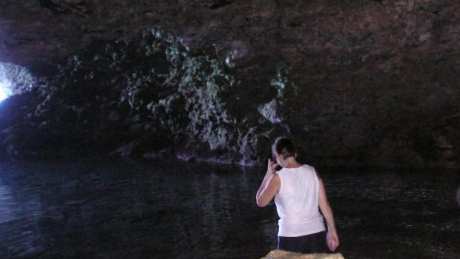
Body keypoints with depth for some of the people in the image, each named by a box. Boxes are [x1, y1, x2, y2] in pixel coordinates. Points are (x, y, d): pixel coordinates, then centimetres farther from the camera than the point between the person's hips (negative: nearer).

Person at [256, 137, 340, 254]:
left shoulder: (278, 177, -12)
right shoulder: (312, 172, 1)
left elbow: (261, 202, -1)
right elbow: (324, 205, 2)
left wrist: (268, 175, 5)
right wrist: (332, 231, 10)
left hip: (291, 236, -4)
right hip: (317, 233, 4)